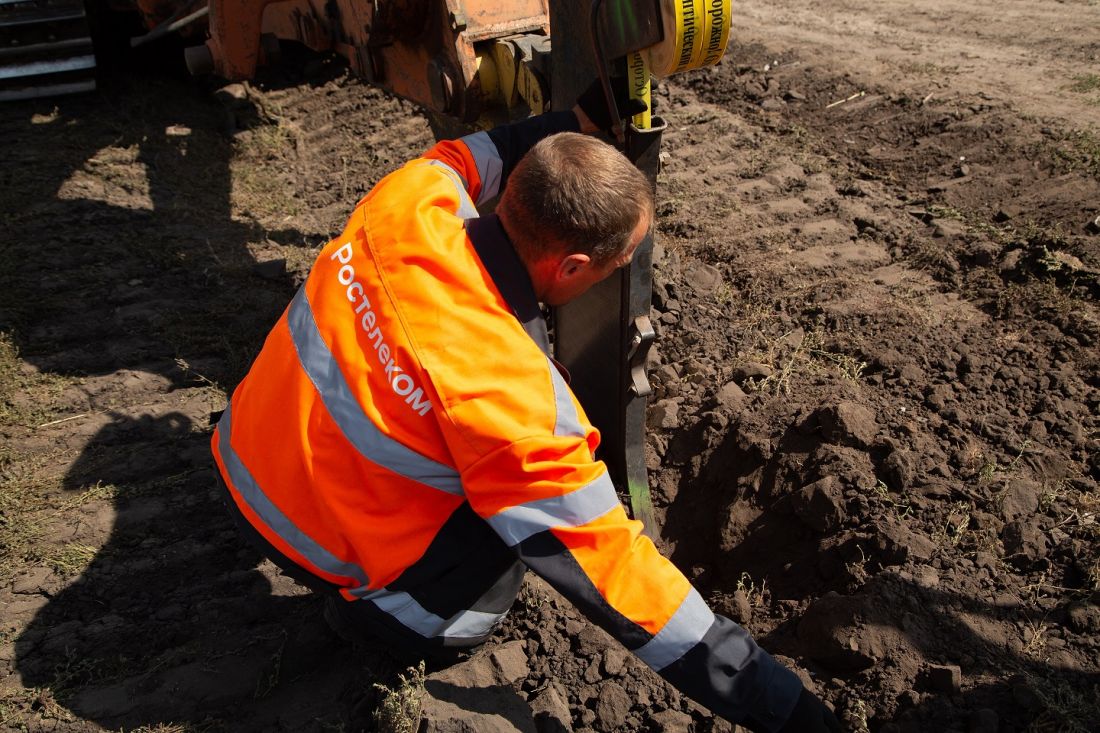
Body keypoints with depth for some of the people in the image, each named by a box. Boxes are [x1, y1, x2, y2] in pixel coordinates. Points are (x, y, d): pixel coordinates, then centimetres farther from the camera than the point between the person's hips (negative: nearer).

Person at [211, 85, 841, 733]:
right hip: (306, 539, -7)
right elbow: (611, 569, -29)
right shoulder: (511, 399, -37)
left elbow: (455, 158, 7)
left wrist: (576, 121, 7)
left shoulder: (405, 202, -20)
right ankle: (370, 607, 8)